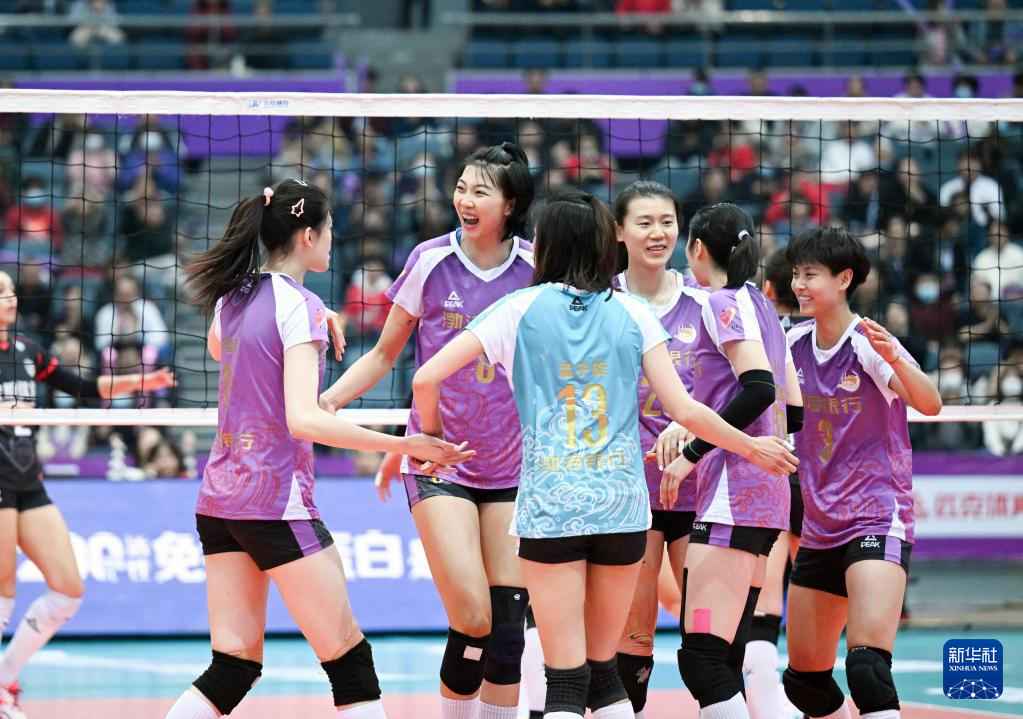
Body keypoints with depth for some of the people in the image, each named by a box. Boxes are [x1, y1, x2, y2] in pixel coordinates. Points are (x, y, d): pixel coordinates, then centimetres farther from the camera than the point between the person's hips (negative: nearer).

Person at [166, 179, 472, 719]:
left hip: (218, 499, 8)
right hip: (277, 499, -8)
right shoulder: (299, 305, -13)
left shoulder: (232, 297, 9)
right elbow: (303, 420, -23)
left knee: (235, 664, 8)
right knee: (349, 659, -1)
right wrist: (404, 445, -26)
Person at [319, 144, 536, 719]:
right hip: (439, 462, -2)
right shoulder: (432, 261, -4)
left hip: (512, 466, 2)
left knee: (508, 623, -1)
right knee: (473, 622, -14)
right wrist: (321, 402, -3)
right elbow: (385, 354, 7)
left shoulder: (535, 268, -1)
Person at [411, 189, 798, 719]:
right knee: (603, 670, 15)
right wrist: (752, 448, 17)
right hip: (622, 506, 2)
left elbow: (426, 380, -1)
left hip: (548, 507, -2)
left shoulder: (521, 308, 2)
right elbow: (685, 411, 2)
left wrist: (431, 434, 18)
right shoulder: (632, 313, 6)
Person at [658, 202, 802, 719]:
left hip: (733, 492, -10)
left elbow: (758, 387, -21)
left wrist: (693, 450, -16)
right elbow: (794, 411, 21)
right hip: (767, 491, 10)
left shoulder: (723, 303, -7)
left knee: (701, 660, -15)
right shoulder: (762, 308, 19)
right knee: (727, 656, 9)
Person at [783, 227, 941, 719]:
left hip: (877, 518, -7)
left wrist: (894, 359, -45)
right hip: (820, 526, 7)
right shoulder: (795, 343, 6)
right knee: (804, 678, 11)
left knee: (866, 665, -25)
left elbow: (929, 404, -26)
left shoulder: (867, 344, -12)